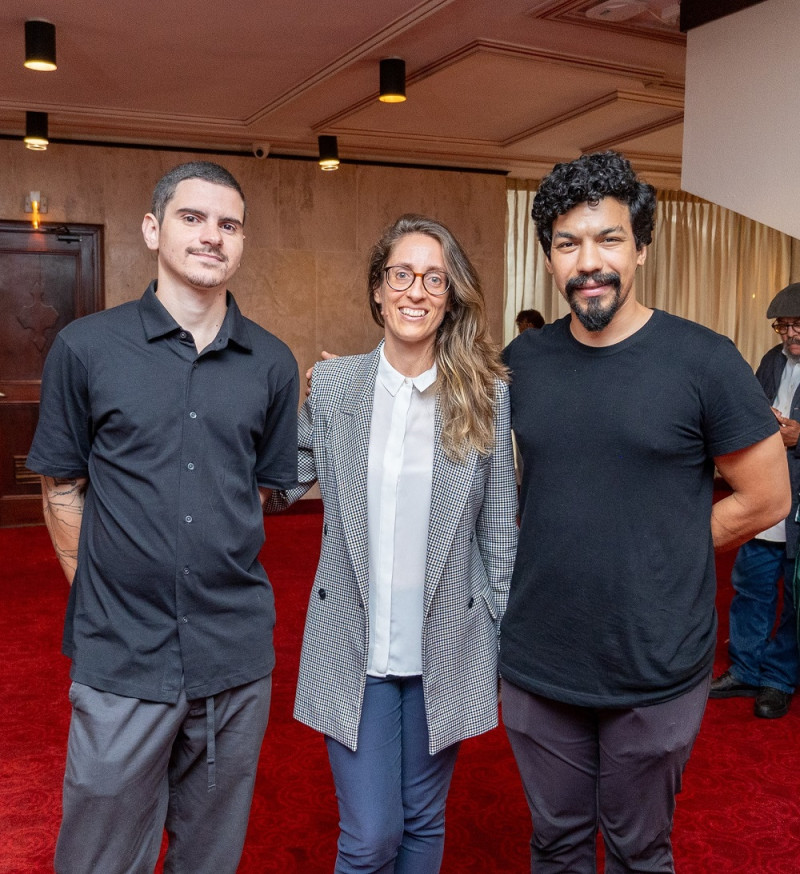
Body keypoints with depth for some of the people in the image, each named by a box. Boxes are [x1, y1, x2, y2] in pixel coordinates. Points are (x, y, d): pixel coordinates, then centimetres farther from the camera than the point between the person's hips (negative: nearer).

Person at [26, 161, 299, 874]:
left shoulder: (273, 365, 2)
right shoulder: (86, 348, -3)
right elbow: (62, 488, 3)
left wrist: (217, 578, 6)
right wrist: (100, 595, 1)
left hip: (237, 654, 2)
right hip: (120, 656, -1)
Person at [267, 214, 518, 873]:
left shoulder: (488, 395, -4)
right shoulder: (330, 384, -2)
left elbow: (501, 529, 1)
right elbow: (285, 486, 5)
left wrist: (510, 644, 3)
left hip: (446, 648, 1)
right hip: (353, 645, 0)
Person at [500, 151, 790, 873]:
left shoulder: (702, 361, -11)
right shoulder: (521, 361, 0)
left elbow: (767, 498, -5)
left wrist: (657, 557, -4)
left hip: (656, 673, -3)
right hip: (538, 662, 3)